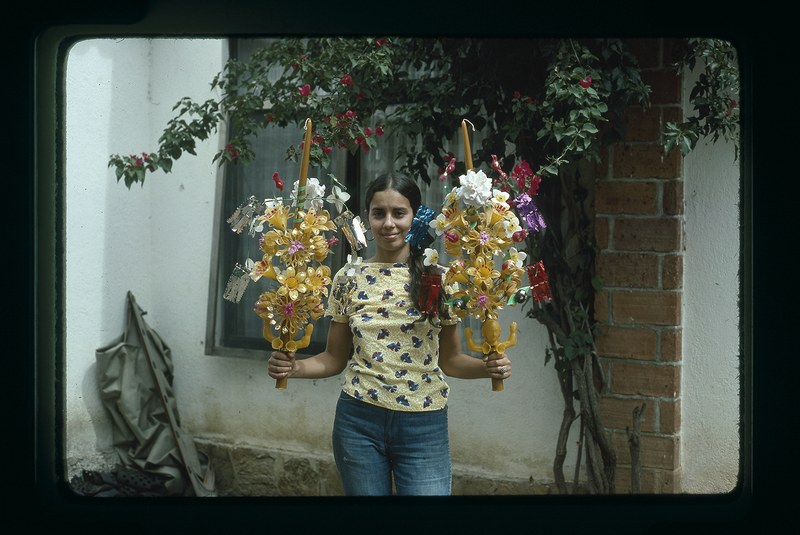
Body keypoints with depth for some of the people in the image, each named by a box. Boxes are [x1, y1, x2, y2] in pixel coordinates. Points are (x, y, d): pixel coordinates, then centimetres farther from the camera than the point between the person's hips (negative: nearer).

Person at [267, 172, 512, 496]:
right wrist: (293, 367, -9)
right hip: (358, 421, 1)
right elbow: (335, 358, 9)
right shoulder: (349, 279, 3)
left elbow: (449, 359, 6)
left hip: (424, 425, -1)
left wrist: (488, 367, -13)